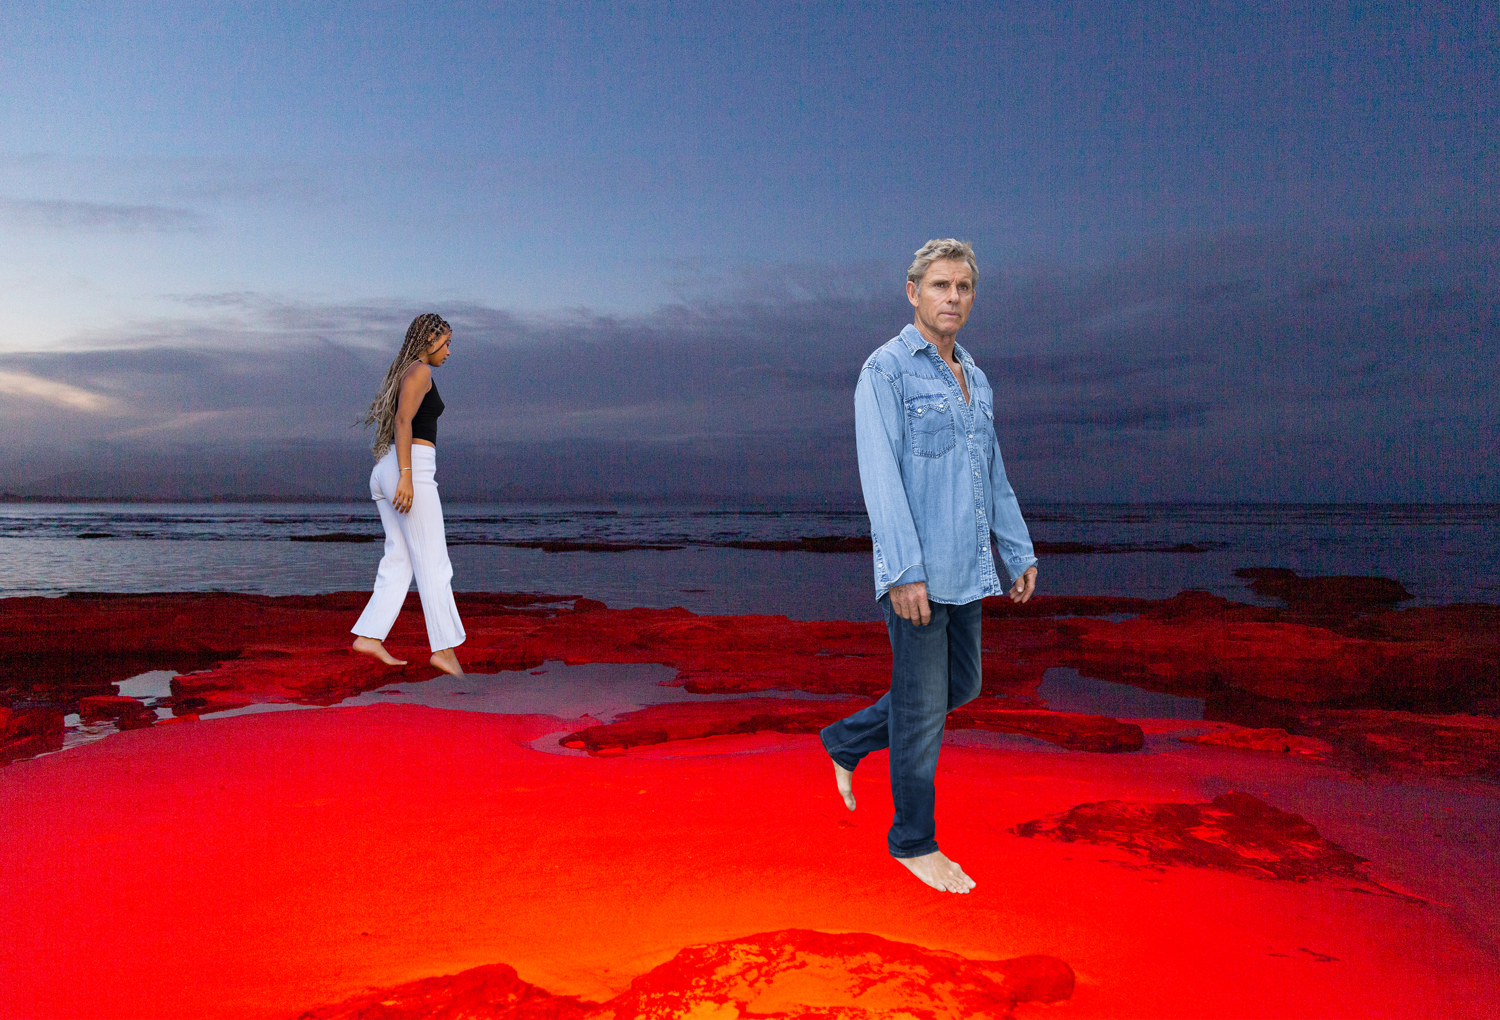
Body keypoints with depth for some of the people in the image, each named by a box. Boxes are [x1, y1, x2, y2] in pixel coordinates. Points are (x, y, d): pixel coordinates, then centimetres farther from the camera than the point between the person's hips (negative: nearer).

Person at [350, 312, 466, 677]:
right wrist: (407, 478, -24)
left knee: (399, 562, 9)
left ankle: (369, 636, 6)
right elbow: (403, 421, -18)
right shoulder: (420, 371, -6)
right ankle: (444, 647, -6)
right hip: (412, 469, -10)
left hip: (386, 472, 10)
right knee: (433, 564, -7)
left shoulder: (403, 373, 23)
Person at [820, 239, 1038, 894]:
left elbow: (993, 476, 21)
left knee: (960, 687, 17)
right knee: (922, 705, 1)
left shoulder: (973, 379, 15)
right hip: (914, 572, -8)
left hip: (965, 570, 8)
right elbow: (879, 474, -17)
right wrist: (906, 572, -24)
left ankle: (849, 741, 34)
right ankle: (914, 840, 17)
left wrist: (1020, 554, 17)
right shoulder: (886, 371, -9)